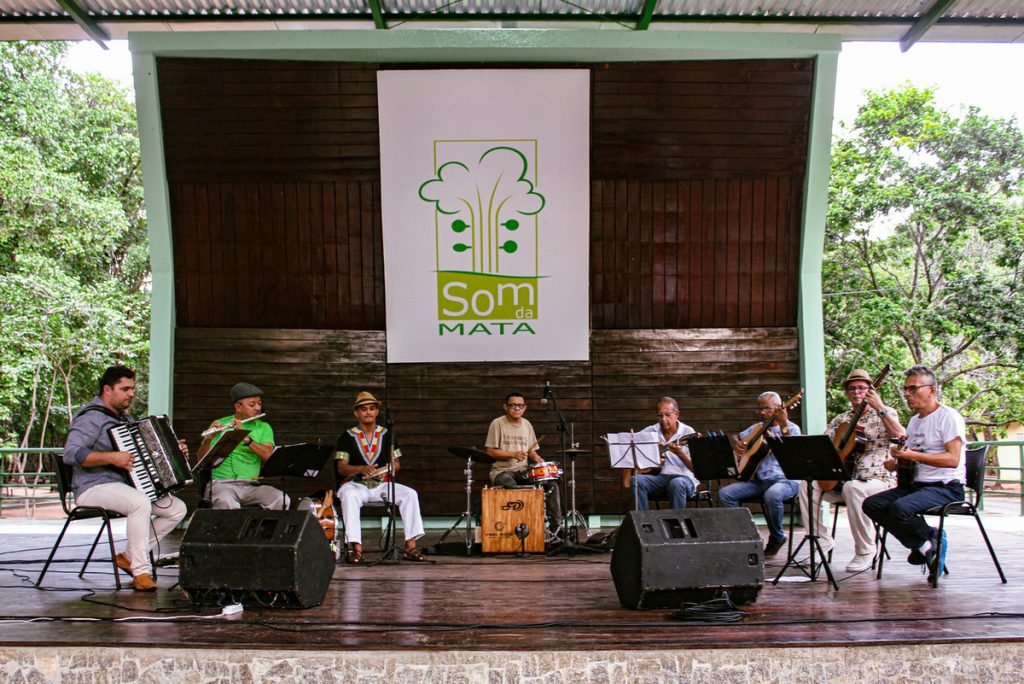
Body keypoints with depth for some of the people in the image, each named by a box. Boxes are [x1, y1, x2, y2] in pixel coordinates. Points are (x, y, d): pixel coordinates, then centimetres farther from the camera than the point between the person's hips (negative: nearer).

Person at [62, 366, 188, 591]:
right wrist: (112, 457, -30)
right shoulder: (91, 418, -10)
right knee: (141, 502, -37)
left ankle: (129, 556, 2)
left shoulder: (125, 418, 20)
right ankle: (141, 572, -29)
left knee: (177, 508, -5)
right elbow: (71, 453, -25)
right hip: (94, 488, -9)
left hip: (127, 486, 9)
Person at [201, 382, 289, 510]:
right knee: (227, 503, -37)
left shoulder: (264, 427, 15)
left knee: (282, 500, -26)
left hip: (252, 485, 2)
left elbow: (268, 456, -4)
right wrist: (208, 439, -17)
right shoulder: (220, 425, 10)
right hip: (223, 483, -2)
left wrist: (245, 438, -17)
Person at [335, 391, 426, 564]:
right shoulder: (347, 437, 4)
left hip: (382, 484, 2)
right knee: (349, 496, -37)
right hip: (356, 484, -2)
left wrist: (387, 469, -14)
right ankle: (357, 549, -36)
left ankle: (410, 546, -21)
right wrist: (361, 469, -25)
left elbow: (396, 462, 10)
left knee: (410, 494, -23)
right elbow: (342, 468, -5)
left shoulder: (387, 434, 12)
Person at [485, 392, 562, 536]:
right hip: (502, 471, -5)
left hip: (523, 470, 5)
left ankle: (556, 526, -8)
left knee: (551, 483, -14)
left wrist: (538, 459, -7)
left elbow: (531, 451, 15)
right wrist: (513, 454, -20)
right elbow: (490, 452, -9)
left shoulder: (527, 425, 10)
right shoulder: (497, 424, -6)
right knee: (511, 486, -38)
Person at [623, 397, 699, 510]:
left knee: (676, 483, -38)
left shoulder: (688, 432, -3)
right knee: (636, 480, -26)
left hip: (683, 477, -3)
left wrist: (680, 454, -26)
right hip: (658, 476, 3)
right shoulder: (650, 431, 8)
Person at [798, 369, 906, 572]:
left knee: (852, 488, -37)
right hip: (842, 478, 5)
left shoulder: (886, 414, 3)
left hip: (878, 480, -5)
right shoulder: (840, 420, 16)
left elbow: (900, 436, -19)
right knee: (807, 485, -19)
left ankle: (866, 552, -21)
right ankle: (822, 541, -8)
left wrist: (880, 408, -27)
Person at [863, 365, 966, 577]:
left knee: (899, 508, -33)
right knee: (871, 504, -11)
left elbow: (953, 459, -20)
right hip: (915, 484, 9)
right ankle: (925, 545, -5)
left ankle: (931, 538, -3)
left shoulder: (948, 416, -7)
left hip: (946, 487, -9)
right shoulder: (914, 420, 18)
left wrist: (913, 455, -26)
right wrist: (896, 462, 3)